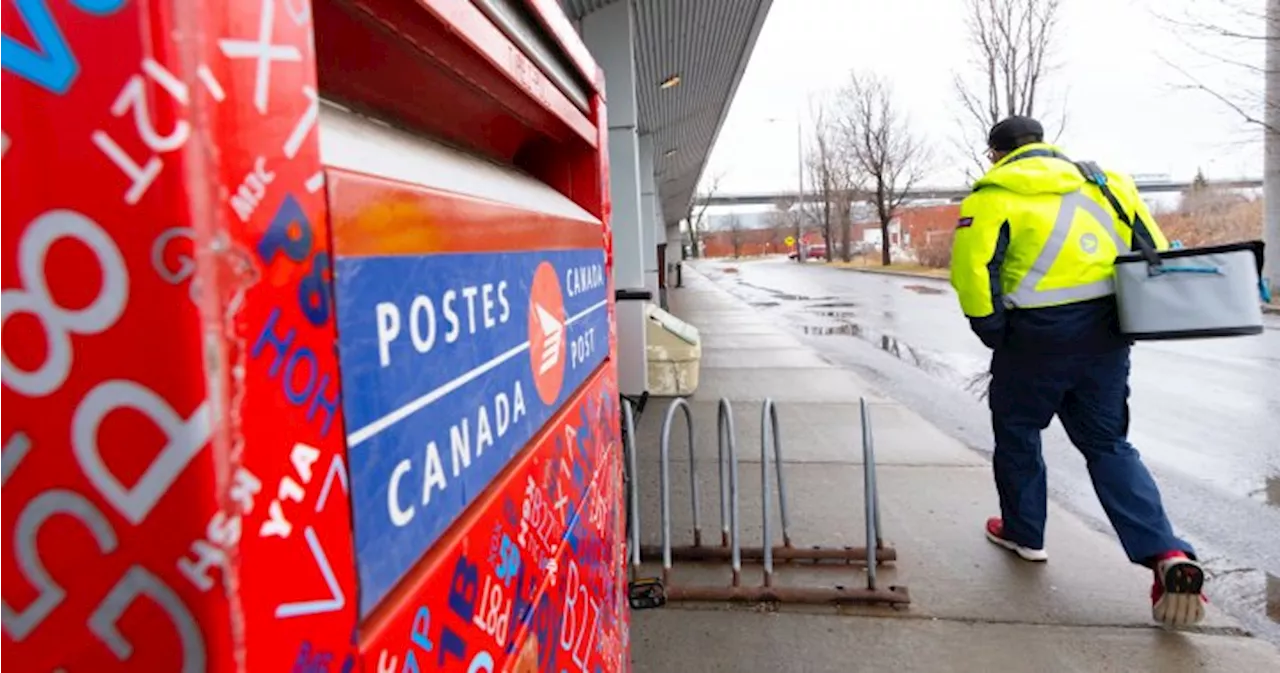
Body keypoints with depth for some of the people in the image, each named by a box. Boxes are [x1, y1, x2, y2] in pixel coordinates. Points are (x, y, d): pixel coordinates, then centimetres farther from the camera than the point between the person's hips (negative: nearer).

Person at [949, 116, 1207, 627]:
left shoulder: (994, 194, -4)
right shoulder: (1102, 180, 12)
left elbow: (972, 267, -17)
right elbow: (1155, 252, 10)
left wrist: (992, 330, -7)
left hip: (1036, 334, -5)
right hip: (1104, 331, 5)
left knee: (1018, 432, 17)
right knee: (1108, 444, 14)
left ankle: (1023, 532, 31)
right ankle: (1166, 554, 0)